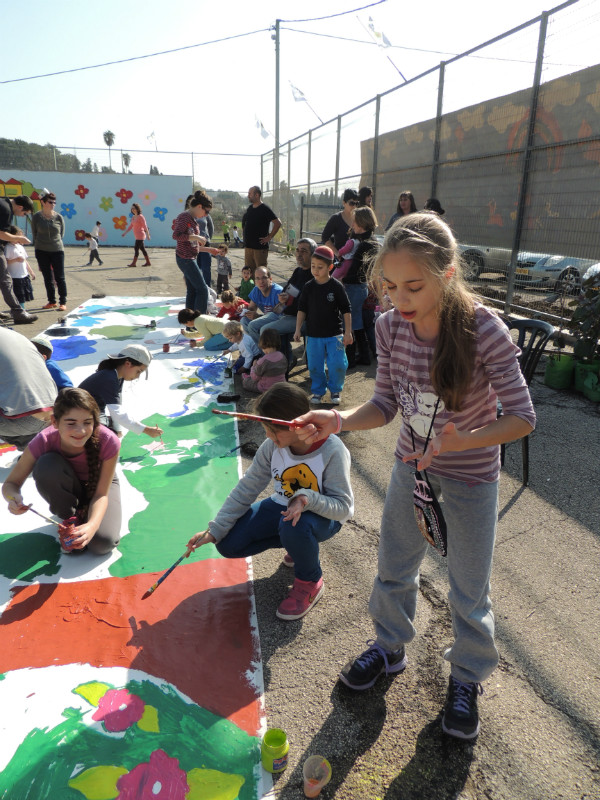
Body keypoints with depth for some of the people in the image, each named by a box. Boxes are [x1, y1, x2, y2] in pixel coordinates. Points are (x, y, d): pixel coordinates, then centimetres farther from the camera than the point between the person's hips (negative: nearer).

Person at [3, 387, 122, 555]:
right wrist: (14, 498, -44)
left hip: (101, 484, -1)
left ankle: (84, 514, 8)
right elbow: (11, 483, -20)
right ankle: (71, 519, -9)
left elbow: (101, 494, -26)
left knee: (102, 544, -26)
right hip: (67, 489, 1)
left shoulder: (108, 442, -34)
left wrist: (92, 525, -46)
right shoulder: (43, 442, -31)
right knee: (47, 465, -34)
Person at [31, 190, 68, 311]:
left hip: (57, 250, -1)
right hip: (41, 251, 1)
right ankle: (52, 301, 18)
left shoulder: (59, 217, -1)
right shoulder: (36, 217, -1)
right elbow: (34, 235, 8)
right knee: (48, 278, 9)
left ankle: (63, 302, 4)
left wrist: (55, 242, 8)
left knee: (59, 278, -3)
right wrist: (38, 247, 9)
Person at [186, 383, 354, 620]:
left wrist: (307, 499, -44)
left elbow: (343, 507, -25)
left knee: (294, 527, -40)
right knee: (228, 544, -8)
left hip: (322, 514, -5)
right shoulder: (272, 446, -16)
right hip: (283, 506, 6)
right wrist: (214, 530, -13)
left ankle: (310, 582, -6)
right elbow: (247, 489, -8)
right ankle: (299, 544, 13)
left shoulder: (332, 451, -29)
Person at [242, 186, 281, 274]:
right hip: (248, 246, 7)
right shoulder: (249, 208, 13)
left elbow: (278, 223, -16)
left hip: (260, 247, -7)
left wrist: (269, 237, -15)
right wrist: (245, 235, 16)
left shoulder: (265, 209, -9)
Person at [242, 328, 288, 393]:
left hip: (266, 389, -6)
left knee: (246, 382, 18)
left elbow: (255, 378, -16)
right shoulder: (283, 357, -11)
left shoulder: (263, 361, -30)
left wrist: (254, 366, 6)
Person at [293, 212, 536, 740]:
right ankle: (390, 648, 48)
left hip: (471, 476, -3)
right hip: (411, 465, 4)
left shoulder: (484, 330, -27)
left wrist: (462, 441, -38)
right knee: (393, 569, 21)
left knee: (468, 592, 15)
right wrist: (338, 421, -26)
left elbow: (522, 418, -22)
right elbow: (386, 405, -8)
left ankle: (468, 677, 43)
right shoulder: (390, 327, -15)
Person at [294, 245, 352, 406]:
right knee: (314, 366, 9)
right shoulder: (309, 287, 0)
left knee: (338, 365, -2)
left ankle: (335, 390, 20)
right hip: (313, 335, 3)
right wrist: (298, 329, 5)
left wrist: (348, 332, -5)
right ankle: (318, 390, 28)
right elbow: (302, 309, 8)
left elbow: (346, 310, -3)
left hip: (334, 335, -2)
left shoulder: (336, 287, -7)